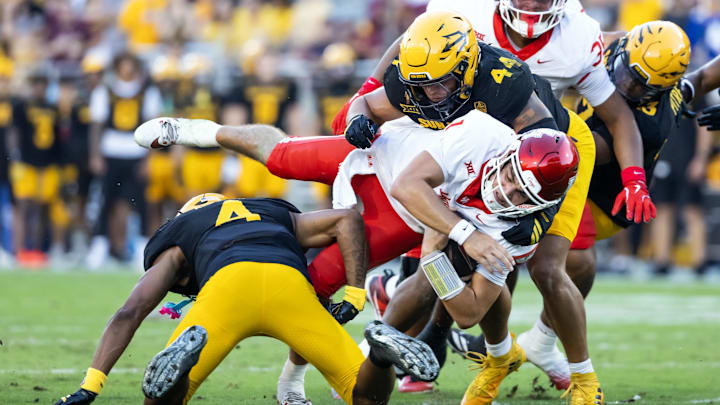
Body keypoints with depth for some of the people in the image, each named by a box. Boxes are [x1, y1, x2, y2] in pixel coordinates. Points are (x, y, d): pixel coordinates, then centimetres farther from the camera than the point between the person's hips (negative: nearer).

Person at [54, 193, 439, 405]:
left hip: (229, 285, -2)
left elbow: (130, 313, 21)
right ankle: (381, 350, -24)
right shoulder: (281, 217, 44)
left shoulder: (175, 245, 35)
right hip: (291, 283, 2)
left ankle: (186, 351, -27)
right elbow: (349, 220, 27)